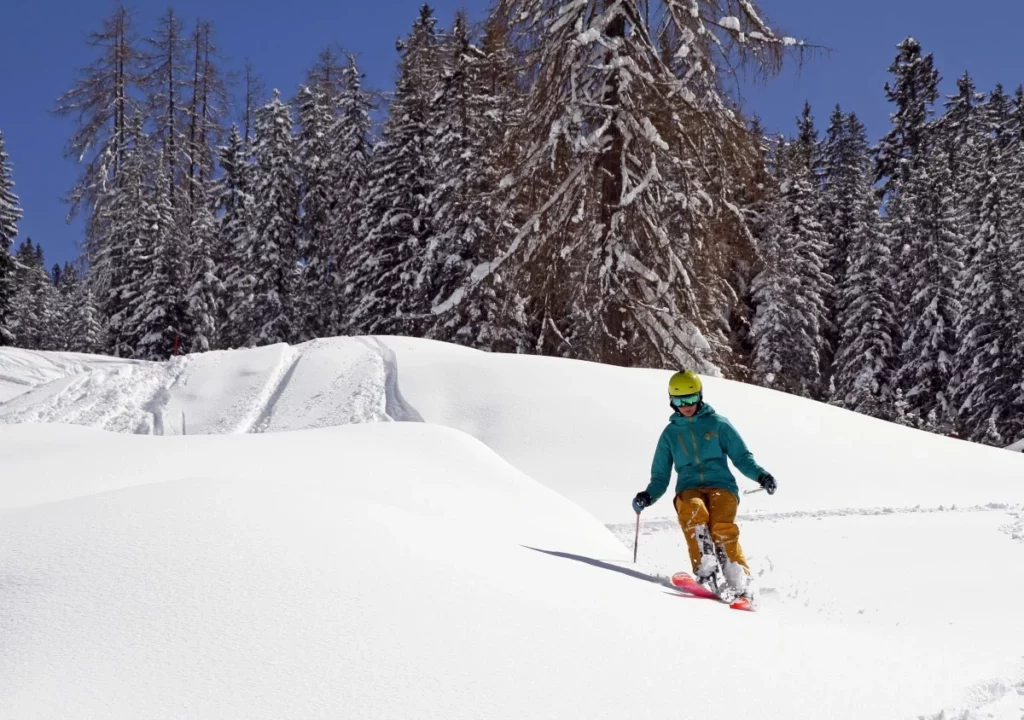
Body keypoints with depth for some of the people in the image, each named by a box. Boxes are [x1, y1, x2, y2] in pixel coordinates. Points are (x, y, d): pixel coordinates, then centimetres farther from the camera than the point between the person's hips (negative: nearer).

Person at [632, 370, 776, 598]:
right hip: (689, 489, 1)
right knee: (693, 511, -35)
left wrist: (760, 475, -9)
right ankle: (707, 576, -38)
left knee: (723, 528, -31)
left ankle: (741, 584, -25)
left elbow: (742, 457, 11)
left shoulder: (717, 423, 13)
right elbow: (660, 477, 21)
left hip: (721, 486, -1)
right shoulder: (670, 433, 19)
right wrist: (648, 496, 1)